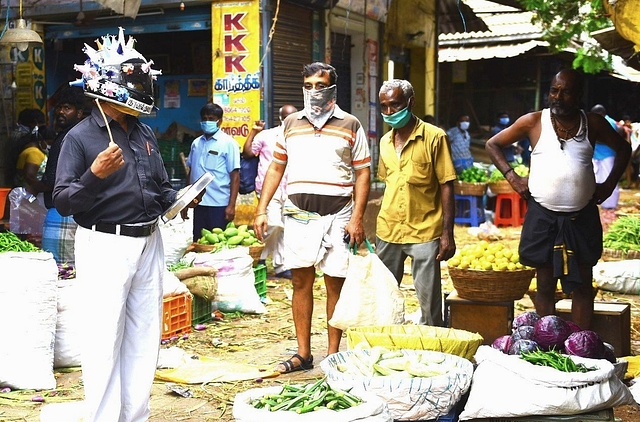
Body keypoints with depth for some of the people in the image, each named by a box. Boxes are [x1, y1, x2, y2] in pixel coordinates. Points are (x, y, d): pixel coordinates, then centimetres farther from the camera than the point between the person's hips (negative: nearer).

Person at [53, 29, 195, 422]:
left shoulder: (145, 133, 13)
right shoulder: (81, 136, -6)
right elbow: (63, 202, -10)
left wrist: (180, 200, 2)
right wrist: (95, 175, -26)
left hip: (149, 243, 7)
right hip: (105, 246, -6)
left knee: (145, 337, 11)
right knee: (104, 341, -4)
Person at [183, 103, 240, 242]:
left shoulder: (228, 143, -3)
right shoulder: (196, 143, 12)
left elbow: (235, 176, -7)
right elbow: (191, 173, 17)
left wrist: (231, 205, -14)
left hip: (219, 205, -5)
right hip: (199, 204, 5)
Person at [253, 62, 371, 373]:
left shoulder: (350, 125, 4)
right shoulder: (291, 123, 12)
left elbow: (362, 173, 2)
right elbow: (276, 168, 15)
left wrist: (357, 218, -8)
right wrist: (261, 210, 7)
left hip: (337, 216, -2)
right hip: (298, 215, 2)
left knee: (335, 284, 2)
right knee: (301, 282, 5)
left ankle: (333, 355, 11)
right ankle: (303, 354, 14)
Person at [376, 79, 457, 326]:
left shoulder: (434, 137, -6)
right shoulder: (385, 142, 11)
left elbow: (446, 187, -7)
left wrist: (447, 233, -12)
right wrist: (385, 225, 15)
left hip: (424, 233, -5)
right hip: (387, 232, 6)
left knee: (429, 302, 0)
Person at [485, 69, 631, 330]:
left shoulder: (593, 124, 1)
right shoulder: (533, 122, -3)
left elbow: (623, 149, 16)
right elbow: (493, 144, 6)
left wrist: (609, 185, 6)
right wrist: (512, 177, -4)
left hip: (582, 218, 1)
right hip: (543, 217, -1)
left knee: (582, 285, 5)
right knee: (545, 284, 6)